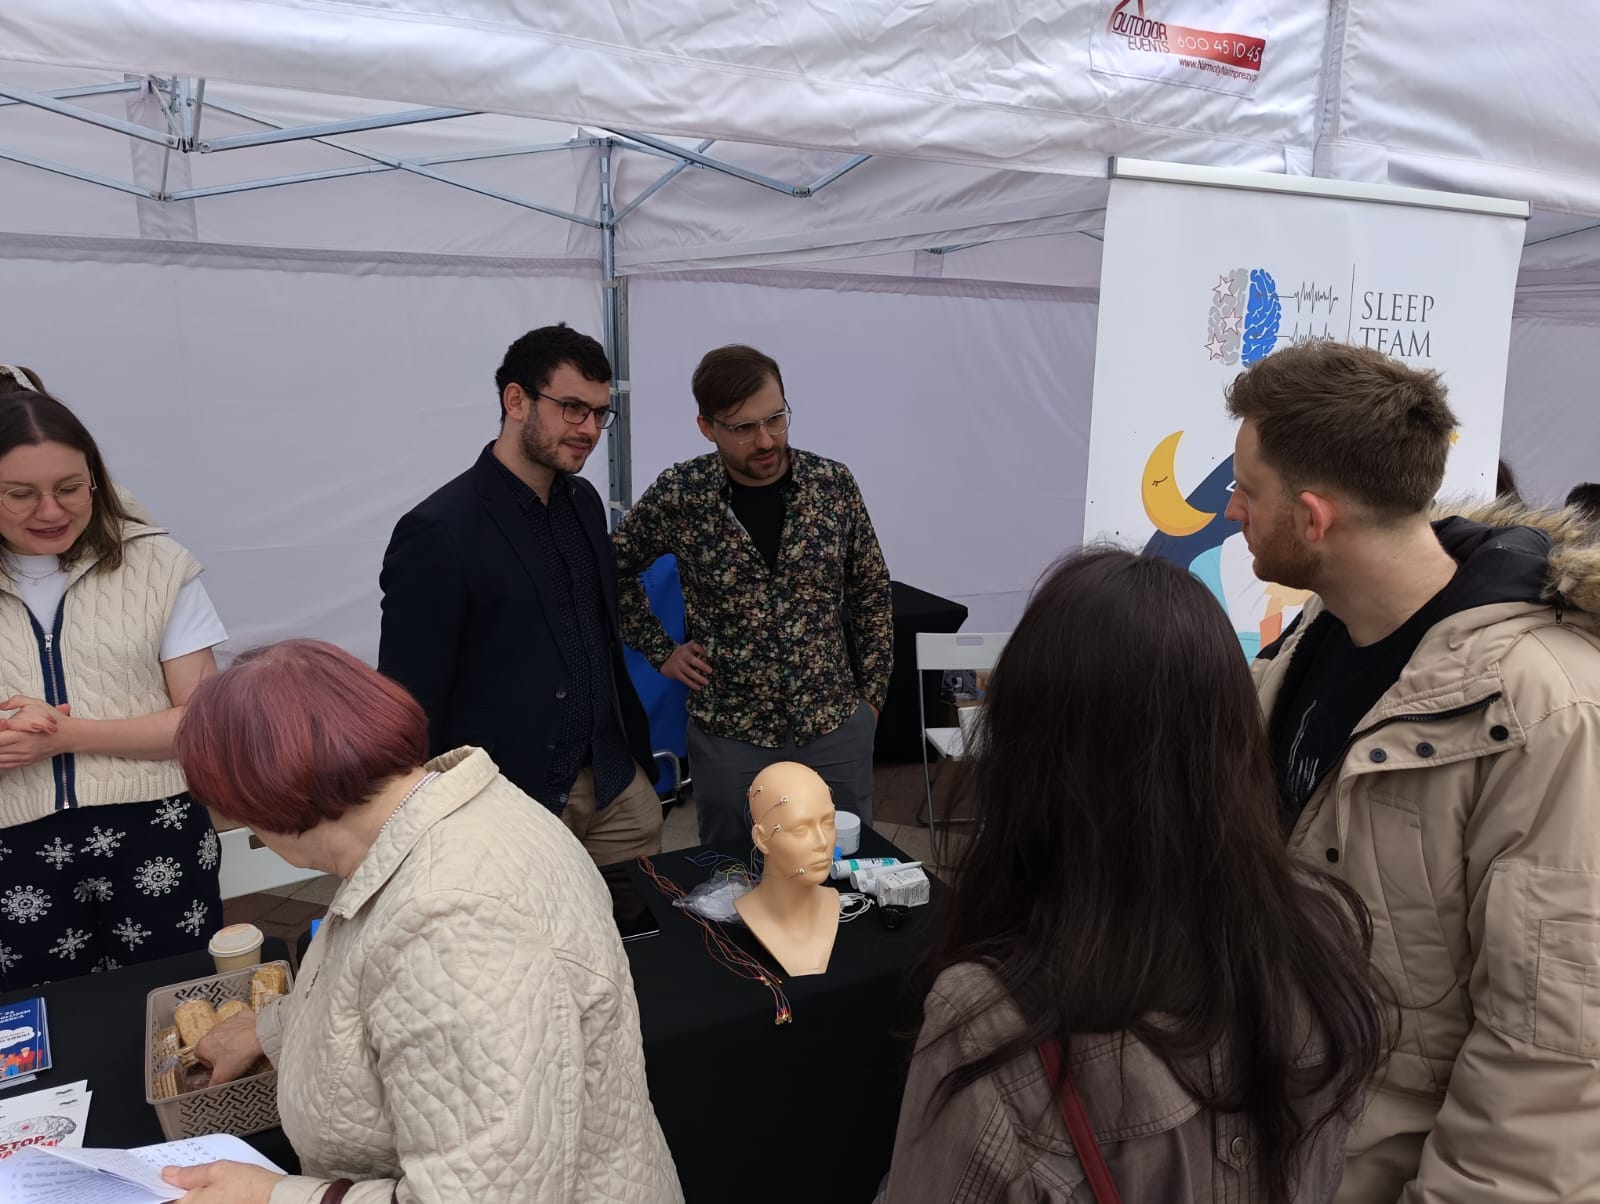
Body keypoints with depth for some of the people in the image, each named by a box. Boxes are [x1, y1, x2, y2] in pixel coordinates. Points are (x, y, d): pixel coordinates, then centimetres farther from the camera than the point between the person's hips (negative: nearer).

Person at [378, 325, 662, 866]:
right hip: (510, 807, -6)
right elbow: (413, 701, -13)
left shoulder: (584, 502, 5)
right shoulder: (438, 533, -16)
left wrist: (638, 752, 14)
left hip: (617, 790, 6)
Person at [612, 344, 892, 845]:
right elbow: (611, 570, 7)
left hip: (836, 728, 1)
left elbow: (872, 594, 6)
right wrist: (661, 650, 1)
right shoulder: (679, 494, -10)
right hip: (729, 736, -1)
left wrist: (872, 693, 5)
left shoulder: (834, 484, -6)